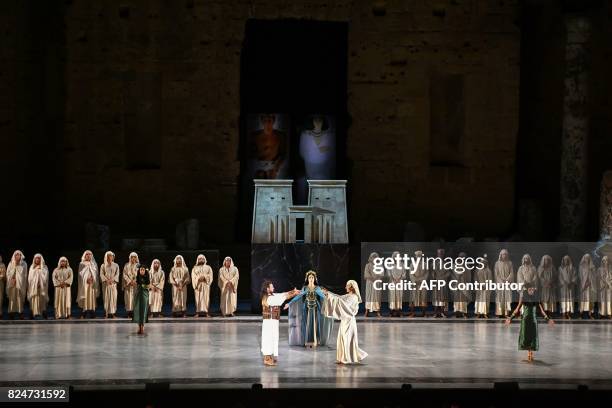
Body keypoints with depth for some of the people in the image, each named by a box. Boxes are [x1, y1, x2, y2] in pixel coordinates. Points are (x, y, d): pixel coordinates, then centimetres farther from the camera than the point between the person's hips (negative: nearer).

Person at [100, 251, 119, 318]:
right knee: (106, 298, -5)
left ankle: (112, 313, -4)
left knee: (113, 297, -5)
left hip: (113, 284, 0)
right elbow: (101, 274, 0)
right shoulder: (103, 266, 10)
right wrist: (106, 280, -15)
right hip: (105, 284, 0)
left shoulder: (116, 266, 11)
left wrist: (112, 280, -15)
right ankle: (106, 313, -6)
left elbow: (117, 274, 1)